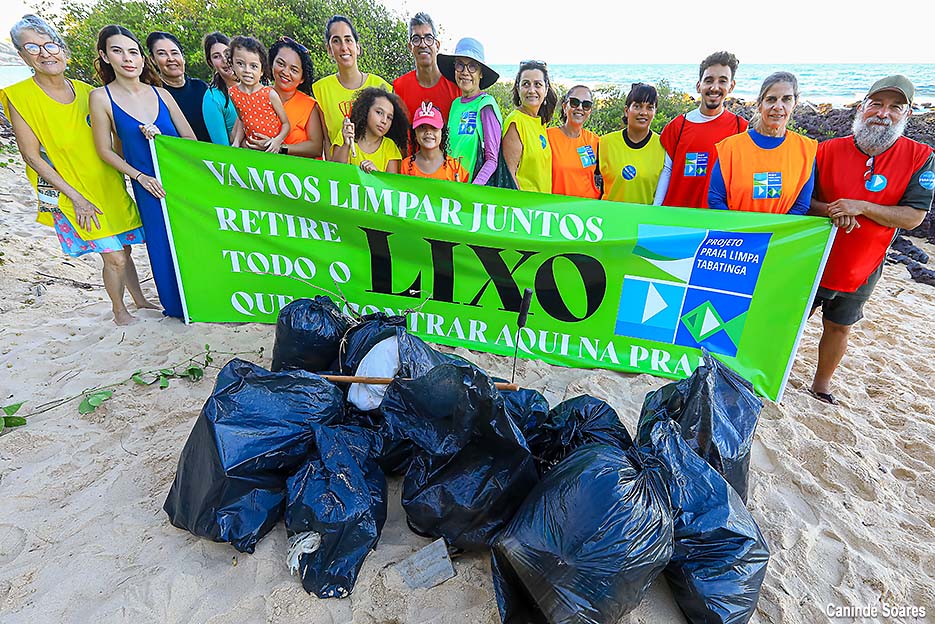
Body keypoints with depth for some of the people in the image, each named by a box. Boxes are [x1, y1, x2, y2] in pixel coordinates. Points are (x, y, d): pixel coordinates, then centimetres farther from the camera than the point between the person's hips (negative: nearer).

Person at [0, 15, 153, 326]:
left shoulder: (86, 90, 3)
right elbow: (32, 156, -9)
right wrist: (76, 197, -13)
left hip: (109, 186, 4)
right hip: (69, 194, -4)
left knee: (123, 249, 12)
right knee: (115, 257, -6)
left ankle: (140, 300, 32)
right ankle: (118, 309, 17)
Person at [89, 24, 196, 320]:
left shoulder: (160, 93, 4)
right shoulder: (101, 97, -3)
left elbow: (190, 138, 5)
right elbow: (105, 150, 0)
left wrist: (161, 137, -12)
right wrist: (140, 176, -9)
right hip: (150, 186, -2)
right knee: (165, 246, 5)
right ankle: (178, 305, 24)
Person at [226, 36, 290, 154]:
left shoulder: (270, 94, -10)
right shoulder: (233, 93, 2)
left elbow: (286, 123, -6)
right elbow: (242, 120, 15)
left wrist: (278, 140, -23)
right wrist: (237, 141, 1)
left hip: (272, 148, -3)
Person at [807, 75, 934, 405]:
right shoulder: (828, 150, -8)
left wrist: (861, 207, -26)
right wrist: (830, 210, -23)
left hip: (859, 270, 1)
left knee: (839, 328, 16)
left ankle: (821, 386, 35)